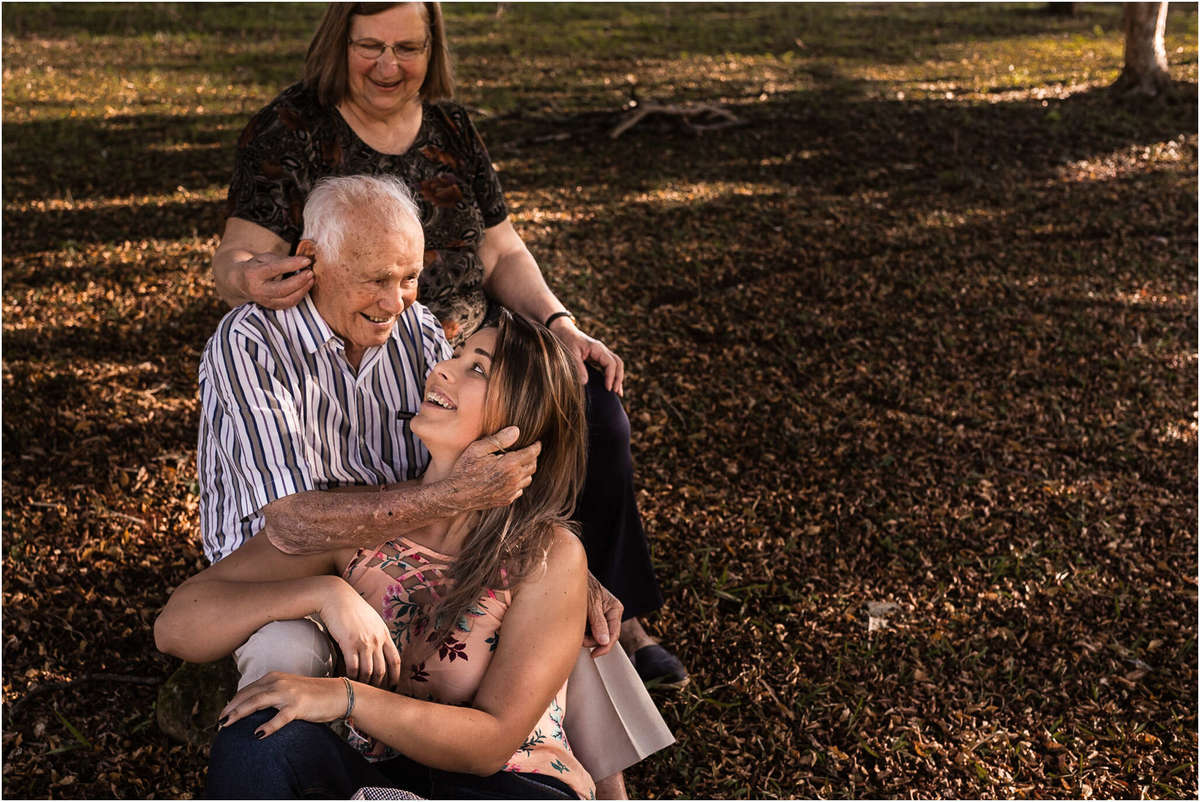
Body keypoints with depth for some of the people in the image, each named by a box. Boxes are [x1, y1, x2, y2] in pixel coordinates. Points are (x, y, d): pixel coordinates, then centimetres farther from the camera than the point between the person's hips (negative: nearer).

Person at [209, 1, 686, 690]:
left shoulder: (451, 128, 9)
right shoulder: (290, 131, -6)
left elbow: (503, 253, 10)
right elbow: (236, 258, -15)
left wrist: (560, 324, -6)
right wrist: (247, 277, -40)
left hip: (468, 342, 5)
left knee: (594, 404, -17)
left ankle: (617, 614, -1)